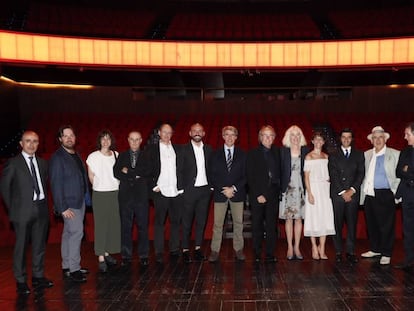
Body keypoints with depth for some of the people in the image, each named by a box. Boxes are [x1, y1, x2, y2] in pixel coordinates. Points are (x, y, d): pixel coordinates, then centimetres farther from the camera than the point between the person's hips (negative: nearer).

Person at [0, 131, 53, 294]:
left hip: (41, 209, 5)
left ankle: (38, 277, 24)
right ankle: (21, 281, 15)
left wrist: (44, 202, 8)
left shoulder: (42, 163, 10)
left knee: (40, 245, 12)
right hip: (23, 211, -5)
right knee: (21, 246, 3)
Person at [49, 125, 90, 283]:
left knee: (68, 234, 14)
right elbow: (56, 184, -16)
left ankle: (67, 267, 23)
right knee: (76, 232, -9)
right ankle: (73, 269, 2)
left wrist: (86, 196, 6)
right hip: (69, 204, -8)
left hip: (79, 201, 8)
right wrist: (62, 208, -19)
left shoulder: (76, 155, 11)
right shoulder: (57, 157, -13)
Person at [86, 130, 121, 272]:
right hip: (100, 195, -4)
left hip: (115, 193, 4)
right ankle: (101, 258, 3)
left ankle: (107, 252, 19)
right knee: (100, 224, -2)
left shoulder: (116, 155, 6)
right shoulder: (93, 157, -5)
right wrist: (99, 187, 9)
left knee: (113, 223, 5)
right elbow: (91, 177, 3)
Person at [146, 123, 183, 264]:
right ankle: (159, 252, 10)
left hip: (177, 191, 3)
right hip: (160, 191, -3)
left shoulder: (177, 149, 12)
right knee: (159, 222, 2)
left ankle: (174, 250, 20)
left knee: (176, 221, 9)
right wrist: (154, 186, -8)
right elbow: (148, 169, 0)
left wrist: (182, 186, 4)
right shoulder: (152, 149, 3)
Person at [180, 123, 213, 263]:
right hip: (189, 190, -3)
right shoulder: (184, 150, -2)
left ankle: (198, 248, 20)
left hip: (205, 190, 3)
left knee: (201, 221, 9)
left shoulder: (209, 150, 9)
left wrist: (212, 185, 2)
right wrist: (181, 188, -9)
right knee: (187, 222, 3)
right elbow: (179, 170, -3)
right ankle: (185, 250, 12)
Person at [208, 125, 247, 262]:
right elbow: (212, 175, 2)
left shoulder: (242, 154, 7)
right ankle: (215, 251, 8)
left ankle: (238, 249, 17)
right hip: (220, 193, 0)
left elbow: (245, 175, 2)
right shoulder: (216, 154, 7)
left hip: (237, 193, 1)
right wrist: (223, 189, -9)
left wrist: (234, 188, -10)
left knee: (238, 223, 6)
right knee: (217, 224, 1)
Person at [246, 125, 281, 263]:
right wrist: (258, 195, -10)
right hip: (257, 195, -2)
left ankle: (270, 254, 12)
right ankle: (257, 254, 14)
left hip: (273, 195, 2)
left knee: (271, 225, 4)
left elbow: (279, 173, 10)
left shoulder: (277, 152, 11)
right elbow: (250, 177, -4)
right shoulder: (253, 153, 0)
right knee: (257, 225, 5)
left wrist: (278, 191, -1)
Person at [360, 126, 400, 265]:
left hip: (385, 195, -4)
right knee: (371, 224, 11)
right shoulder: (366, 154, 12)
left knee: (386, 225, 1)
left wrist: (396, 193, -10)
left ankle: (386, 254, 12)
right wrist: (362, 193, 7)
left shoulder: (395, 154, 0)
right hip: (369, 195, 4)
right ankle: (375, 249, 27)